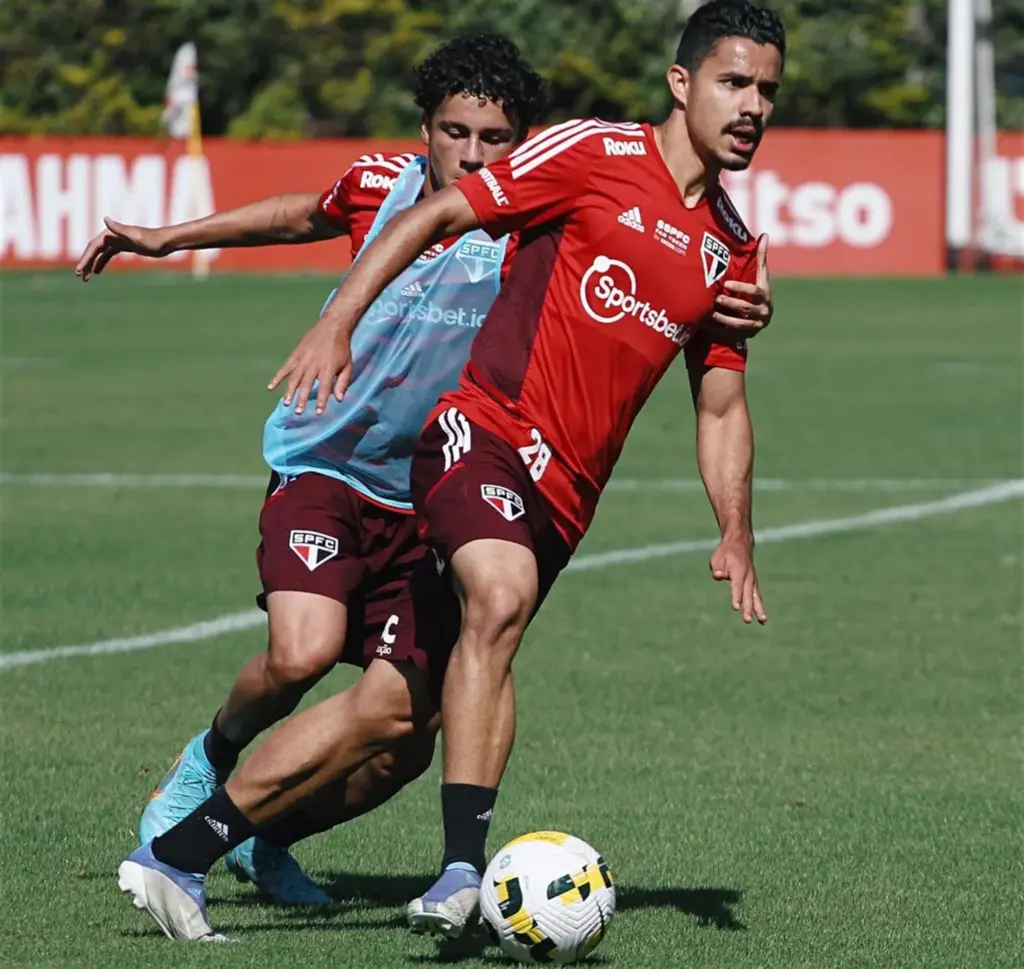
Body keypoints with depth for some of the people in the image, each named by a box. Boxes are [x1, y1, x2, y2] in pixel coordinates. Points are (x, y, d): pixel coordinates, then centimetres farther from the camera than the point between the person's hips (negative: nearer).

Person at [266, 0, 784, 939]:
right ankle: (464, 870, -33)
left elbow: (721, 407, 23)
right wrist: (337, 323, -13)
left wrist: (736, 536, 13)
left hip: (565, 488, 7)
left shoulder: (736, 252, 15)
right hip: (485, 423, -7)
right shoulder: (594, 156, -4)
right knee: (499, 599, -29)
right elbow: (436, 215, -3)